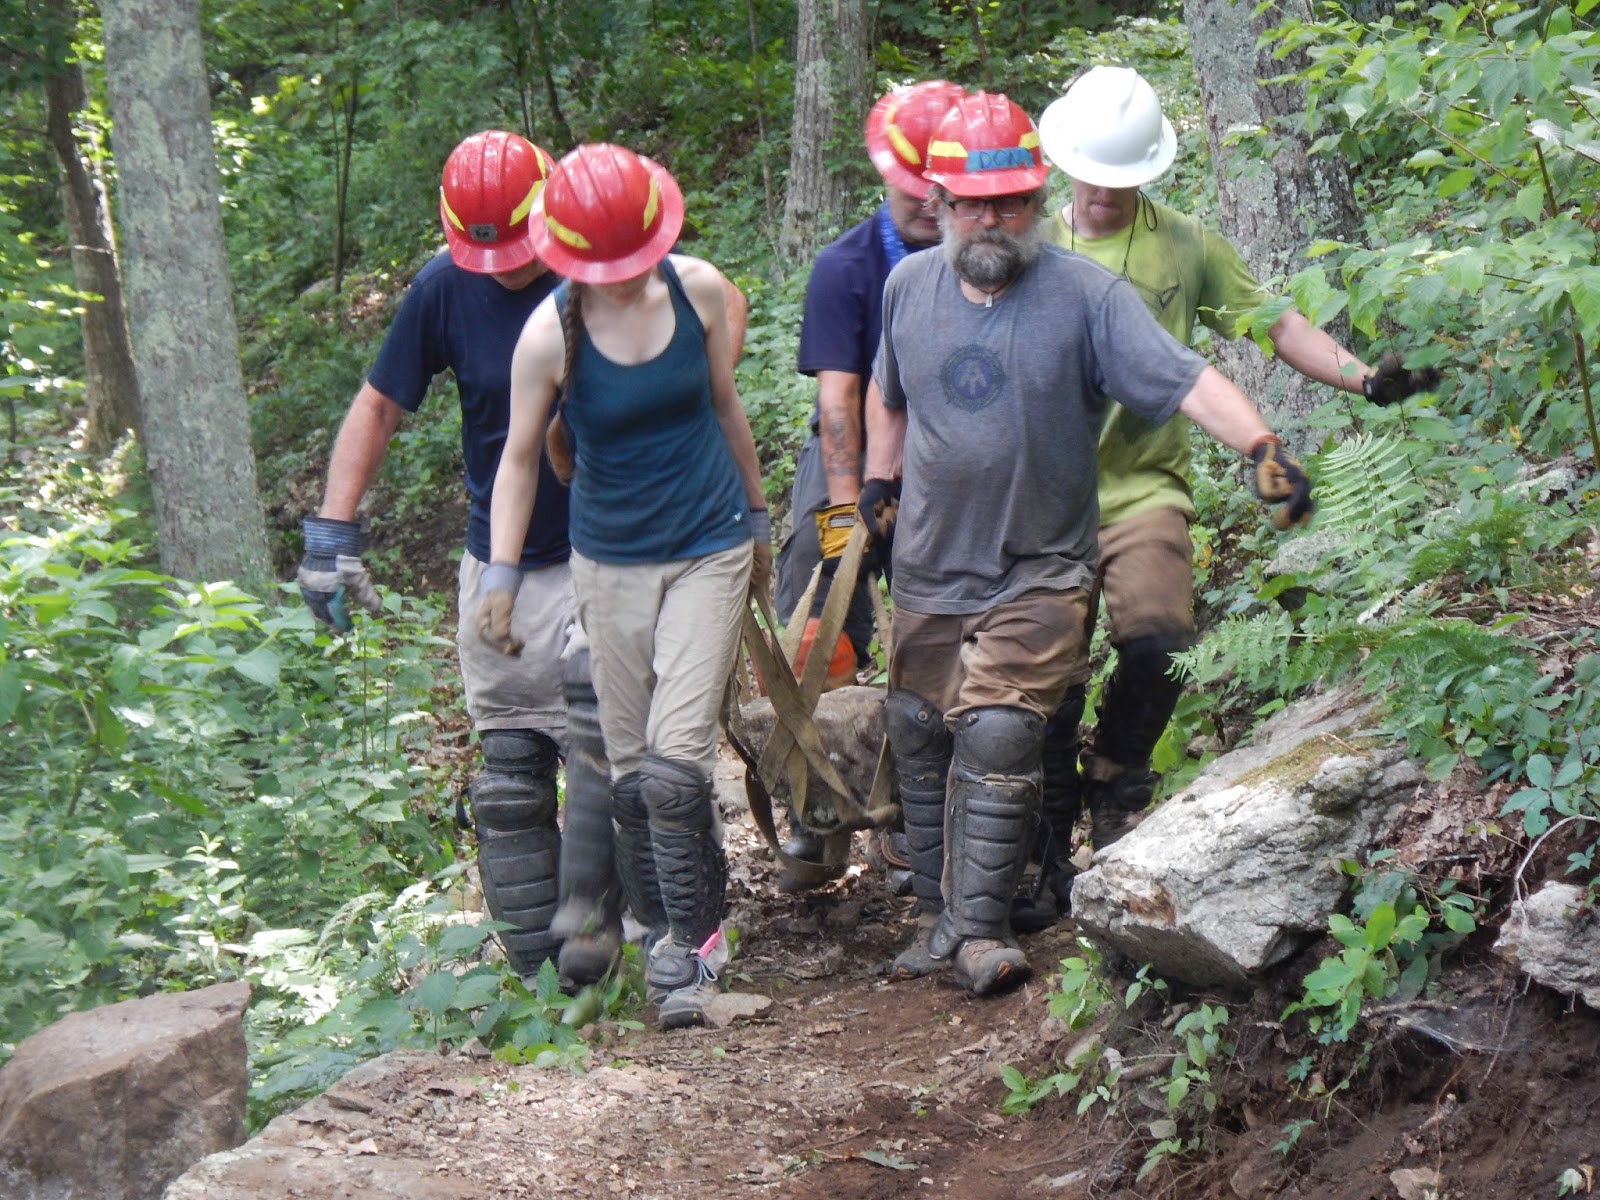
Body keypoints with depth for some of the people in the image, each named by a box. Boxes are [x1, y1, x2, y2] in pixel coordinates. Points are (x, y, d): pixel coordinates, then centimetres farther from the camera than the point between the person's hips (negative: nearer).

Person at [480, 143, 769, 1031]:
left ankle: (685, 947, -1)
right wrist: (501, 574, -7)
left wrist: (756, 517, 18)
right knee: (629, 771, 7)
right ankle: (671, 929, 25)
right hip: (610, 564, 1)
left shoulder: (698, 291, -7)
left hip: (709, 552, -1)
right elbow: (520, 457, -1)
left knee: (675, 764, -11)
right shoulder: (550, 334, -12)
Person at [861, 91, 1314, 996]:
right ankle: (941, 913, 22)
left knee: (999, 737, -15)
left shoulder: (1085, 294, -11)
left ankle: (982, 926, -9)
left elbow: (1183, 378, -20)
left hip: (1038, 571, -5)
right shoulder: (909, 287, 4)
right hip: (930, 566, 5)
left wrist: (1262, 446, -32)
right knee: (920, 739, 9)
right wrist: (880, 484, 20)